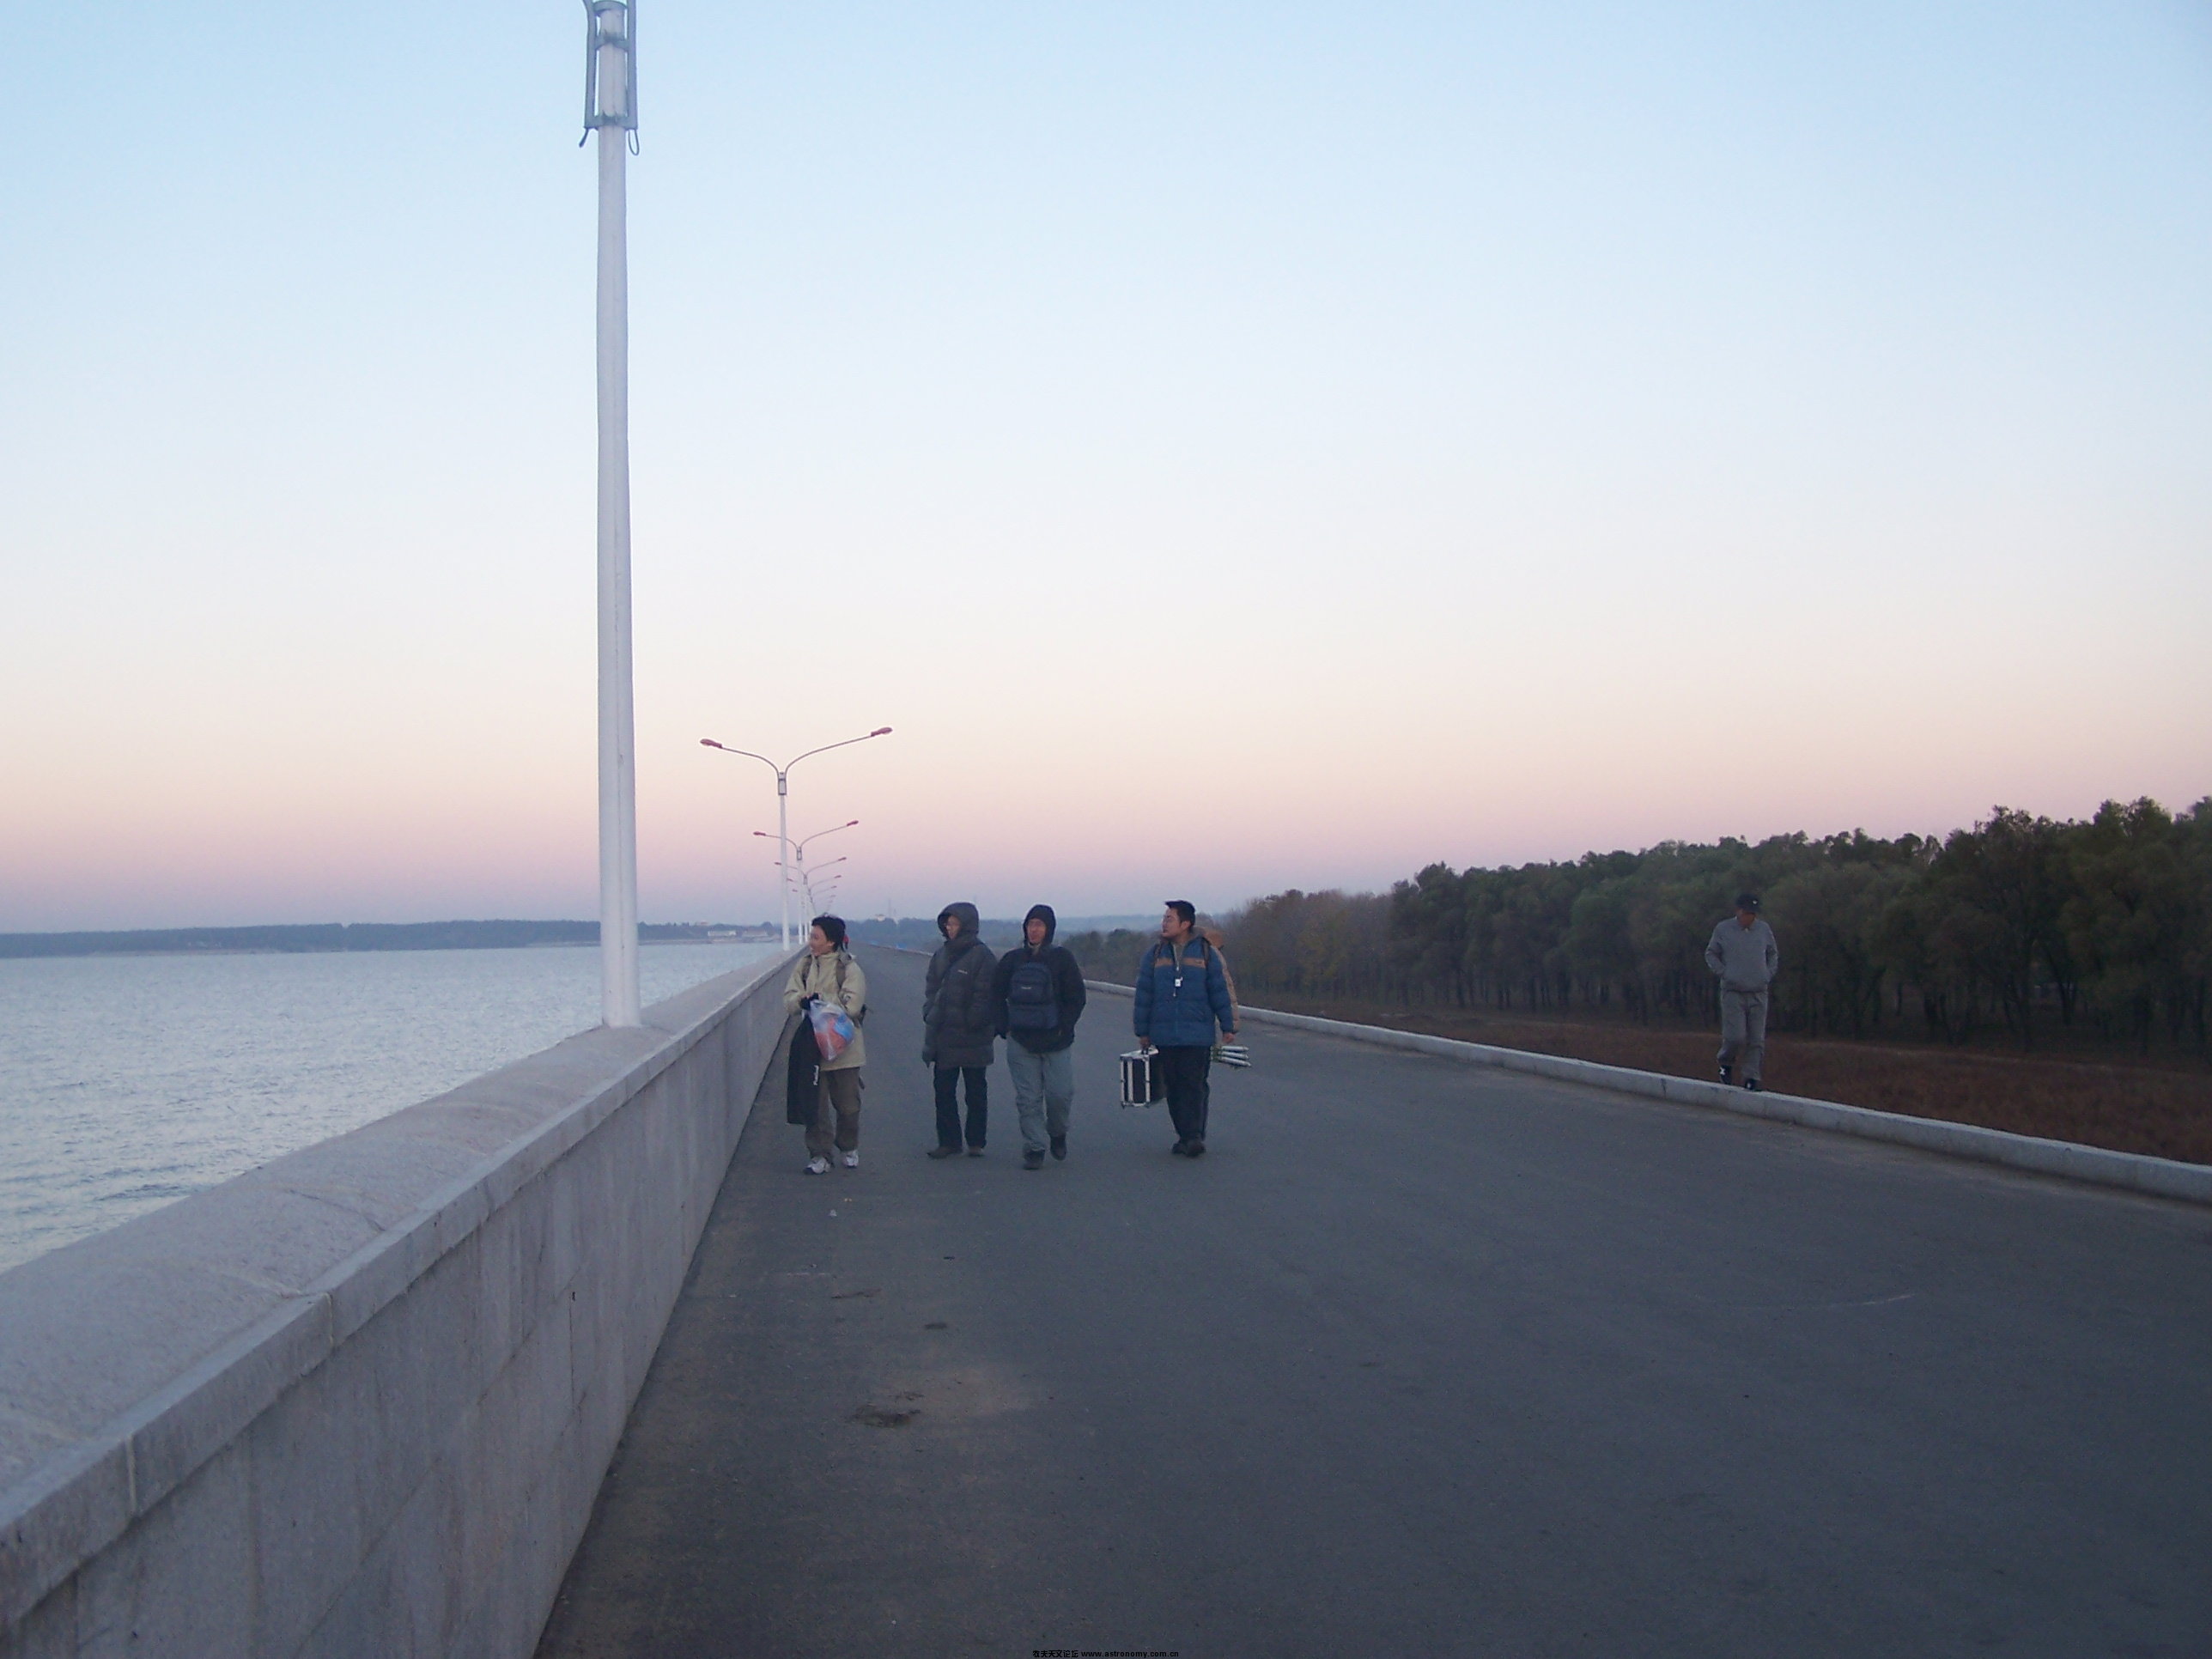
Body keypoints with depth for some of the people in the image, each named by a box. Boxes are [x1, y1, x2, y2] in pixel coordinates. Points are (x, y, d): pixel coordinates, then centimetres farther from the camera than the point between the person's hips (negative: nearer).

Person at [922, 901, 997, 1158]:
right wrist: (930, 1014, 2)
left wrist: (973, 1023, -17)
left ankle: (976, 1142, 14)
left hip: (973, 1038, -6)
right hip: (943, 1037, 6)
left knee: (976, 1092, 7)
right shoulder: (942, 954, 10)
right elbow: (931, 988, 15)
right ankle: (948, 1141, 12)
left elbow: (984, 995, -13)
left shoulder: (981, 955, -10)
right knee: (944, 1091, 6)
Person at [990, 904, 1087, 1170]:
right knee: (1028, 1099, 0)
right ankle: (1034, 1148, 7)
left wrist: (1063, 1028, -7)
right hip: (1020, 1043, 2)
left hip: (1056, 1043, -2)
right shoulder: (1012, 959, 6)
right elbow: (997, 996, 12)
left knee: (1060, 1093, -4)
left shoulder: (1062, 958, 0)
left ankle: (1057, 1133, 24)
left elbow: (1076, 998, 0)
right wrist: (1005, 1028, 2)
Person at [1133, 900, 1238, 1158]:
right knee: (1174, 1087, 5)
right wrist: (1143, 1031, 9)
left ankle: (1194, 1136, -9)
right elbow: (1144, 994, 10)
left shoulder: (1206, 953, 1)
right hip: (1165, 1036, 3)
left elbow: (1220, 991, 4)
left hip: (1198, 1036, -3)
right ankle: (1186, 1136, 12)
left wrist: (1227, 1027, 4)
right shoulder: (1155, 954, 8)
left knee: (1195, 1086, -8)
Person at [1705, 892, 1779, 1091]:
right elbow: (1710, 955, 9)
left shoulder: (1764, 930, 8)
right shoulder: (1723, 930, 0)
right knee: (1735, 1036, -12)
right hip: (1733, 992, -3)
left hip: (1758, 993, 3)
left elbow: (1773, 955, 22)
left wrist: (1768, 975, 7)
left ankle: (1752, 1078, 5)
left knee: (1757, 1039, -1)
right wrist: (1724, 973, -4)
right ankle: (1726, 1063, 16)